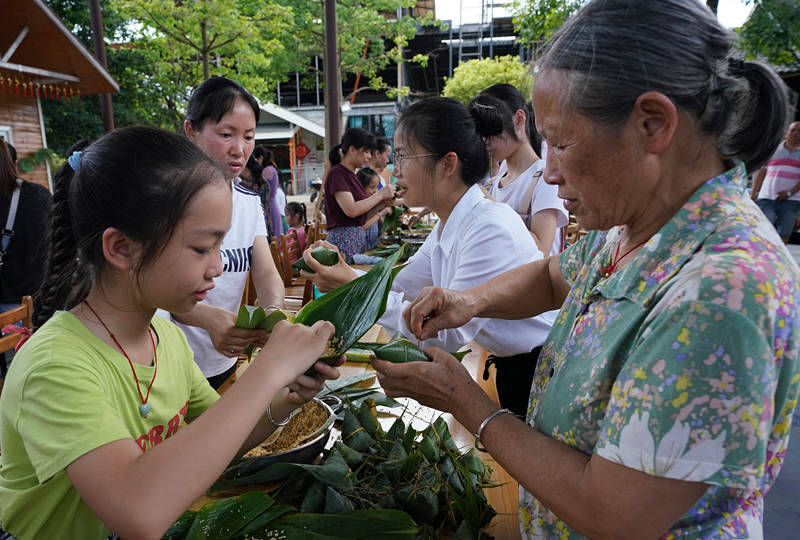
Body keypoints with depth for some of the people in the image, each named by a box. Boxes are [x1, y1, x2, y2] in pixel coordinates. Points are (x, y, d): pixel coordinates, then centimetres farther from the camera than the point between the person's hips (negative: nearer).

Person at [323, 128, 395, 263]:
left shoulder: (351, 175, 16)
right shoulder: (336, 173, -9)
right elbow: (351, 210, -20)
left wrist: (383, 203, 2)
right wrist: (380, 194, -12)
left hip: (359, 237, 8)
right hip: (343, 240, -8)